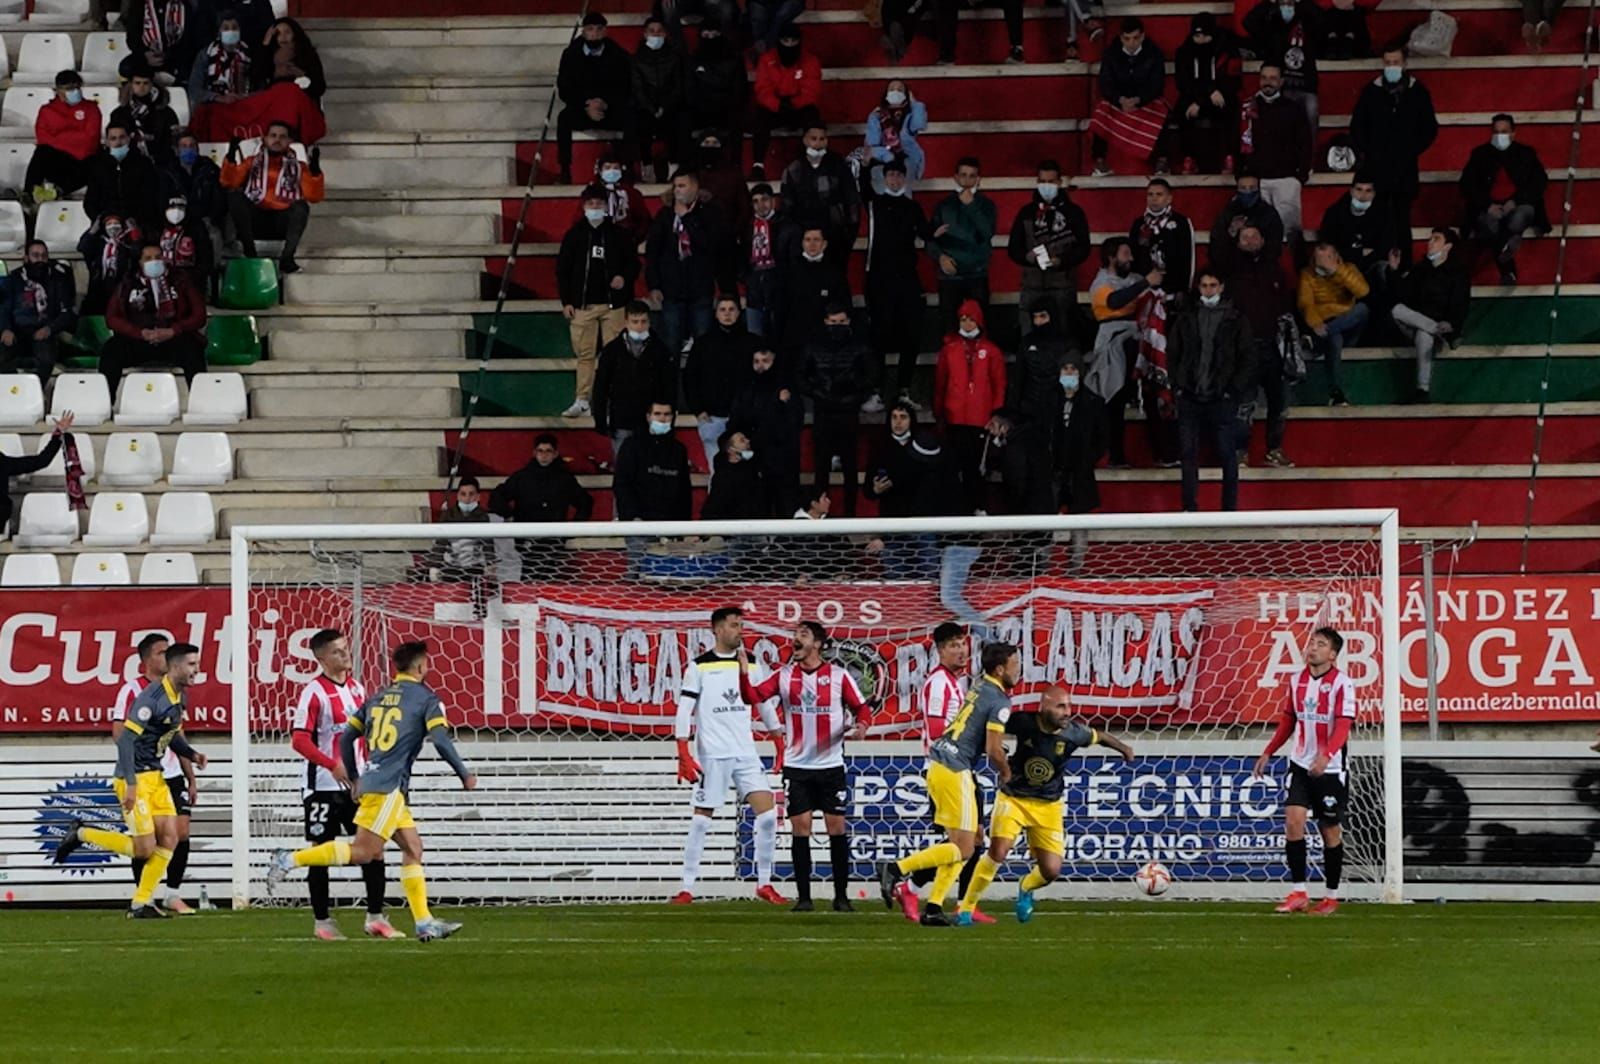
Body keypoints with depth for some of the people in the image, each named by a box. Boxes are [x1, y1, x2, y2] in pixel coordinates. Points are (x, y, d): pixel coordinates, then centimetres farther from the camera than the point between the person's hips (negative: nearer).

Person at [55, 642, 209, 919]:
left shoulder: (178, 698, 7)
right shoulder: (151, 698, -22)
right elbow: (125, 738, -24)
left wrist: (192, 754, 2)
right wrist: (131, 784, -26)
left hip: (155, 776, 9)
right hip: (135, 779, -9)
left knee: (169, 839, 1)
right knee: (144, 849, -8)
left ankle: (140, 904, 8)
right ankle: (80, 834, 10)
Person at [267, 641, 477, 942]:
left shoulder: (378, 698, 18)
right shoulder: (426, 699, -2)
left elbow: (346, 737, 16)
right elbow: (441, 740, -13)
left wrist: (353, 778, 26)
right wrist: (465, 775, -2)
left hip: (370, 782, 8)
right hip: (389, 786, -8)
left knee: (413, 848, 11)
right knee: (363, 852, -9)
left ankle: (424, 922, 8)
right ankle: (291, 860, -13)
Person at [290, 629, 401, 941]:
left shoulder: (356, 688, 10)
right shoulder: (314, 692, -11)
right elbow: (299, 739, -17)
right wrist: (333, 766, -25)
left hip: (356, 783, 6)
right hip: (323, 785, -6)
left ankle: (375, 918, 7)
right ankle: (322, 922, 10)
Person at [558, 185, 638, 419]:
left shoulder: (618, 234, 7)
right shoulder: (575, 235, 8)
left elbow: (634, 263, 12)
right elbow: (562, 269, 9)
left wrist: (625, 278, -10)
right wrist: (566, 301, 3)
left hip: (612, 303, 0)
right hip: (583, 304, 1)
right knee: (584, 354, -2)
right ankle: (582, 401, -1)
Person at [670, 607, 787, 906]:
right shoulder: (699, 667, -2)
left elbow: (764, 704, 22)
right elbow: (684, 711, -5)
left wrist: (780, 742, 20)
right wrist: (684, 755, -11)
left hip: (746, 754, 4)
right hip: (711, 756, -4)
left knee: (768, 813, -6)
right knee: (701, 821, -2)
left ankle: (764, 883, 5)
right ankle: (687, 889, 5)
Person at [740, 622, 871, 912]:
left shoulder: (838, 676, 1)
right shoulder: (784, 676, 5)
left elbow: (861, 707, 4)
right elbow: (754, 696, -4)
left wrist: (860, 726, -17)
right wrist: (744, 673, -21)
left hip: (831, 765, -1)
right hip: (796, 766, 1)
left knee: (837, 827, -1)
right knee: (800, 828, -2)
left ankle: (841, 895, 7)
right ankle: (803, 896, 3)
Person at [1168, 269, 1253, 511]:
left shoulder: (1236, 319, 3)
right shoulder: (1185, 316, 9)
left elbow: (1248, 358, 3)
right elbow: (1172, 353, 12)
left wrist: (1233, 390, -6)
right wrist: (1178, 386, 2)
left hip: (1222, 399, -2)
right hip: (1190, 398, 2)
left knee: (1228, 455, -1)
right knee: (1188, 454, 1)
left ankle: (1230, 508, 5)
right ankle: (1190, 507, 6)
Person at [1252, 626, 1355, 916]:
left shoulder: (1341, 683, -12)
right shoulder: (1298, 681, 6)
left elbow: (1343, 726, -21)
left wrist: (1326, 756, -35)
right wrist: (1268, 753, 17)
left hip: (1330, 768, -4)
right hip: (1300, 764, 4)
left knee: (1331, 830, 5)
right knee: (1293, 819, -11)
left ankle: (1331, 897, 18)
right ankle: (1297, 893, -9)